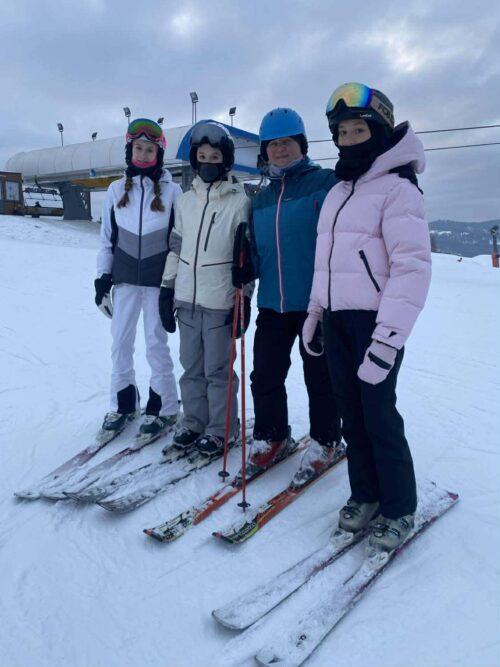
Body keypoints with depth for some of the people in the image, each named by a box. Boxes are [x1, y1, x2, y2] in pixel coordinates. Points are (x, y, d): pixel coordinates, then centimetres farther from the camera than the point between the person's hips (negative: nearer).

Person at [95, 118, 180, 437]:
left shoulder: (172, 190, 0)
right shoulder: (117, 189, 8)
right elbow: (108, 237, 10)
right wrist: (103, 277, 6)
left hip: (158, 279, -3)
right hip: (124, 278, 3)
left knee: (156, 344, 1)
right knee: (121, 342, 8)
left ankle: (164, 408, 14)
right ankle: (123, 403, 23)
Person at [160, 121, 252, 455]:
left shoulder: (239, 202, -3)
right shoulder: (186, 201, 11)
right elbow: (176, 247, 15)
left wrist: (244, 297, -9)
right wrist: (168, 288, 12)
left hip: (220, 301, -5)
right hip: (187, 299, 5)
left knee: (218, 369, 3)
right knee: (191, 367, 14)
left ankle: (221, 429, 18)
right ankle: (194, 422, 28)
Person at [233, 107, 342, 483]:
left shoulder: (325, 183, -2)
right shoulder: (262, 199, 16)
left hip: (315, 302, -5)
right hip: (272, 304, 5)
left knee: (319, 377, 8)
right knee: (265, 376, 8)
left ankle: (325, 442, 26)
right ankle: (271, 437, 28)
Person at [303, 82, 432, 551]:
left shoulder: (397, 188, -8)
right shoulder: (338, 191, 16)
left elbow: (413, 267, -16)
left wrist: (389, 336, -23)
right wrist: (315, 309, 18)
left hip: (374, 321, -7)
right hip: (337, 320, 7)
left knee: (379, 415, -3)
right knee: (351, 412, 10)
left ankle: (400, 509, 15)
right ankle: (365, 495, 26)